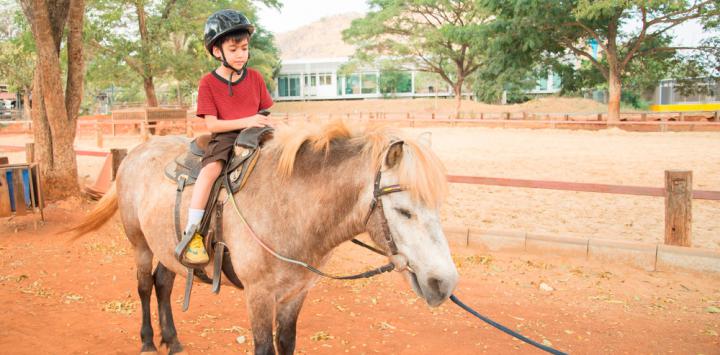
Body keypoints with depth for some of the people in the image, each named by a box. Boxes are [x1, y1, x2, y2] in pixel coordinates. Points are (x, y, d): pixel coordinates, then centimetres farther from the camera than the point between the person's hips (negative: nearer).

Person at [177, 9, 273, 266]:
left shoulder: (255, 78, 9)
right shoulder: (208, 83, -2)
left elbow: (265, 112, 14)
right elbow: (211, 124, -9)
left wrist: (267, 125, -9)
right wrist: (245, 122, -19)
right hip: (224, 138, -4)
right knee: (210, 169, -32)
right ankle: (191, 235, -28)